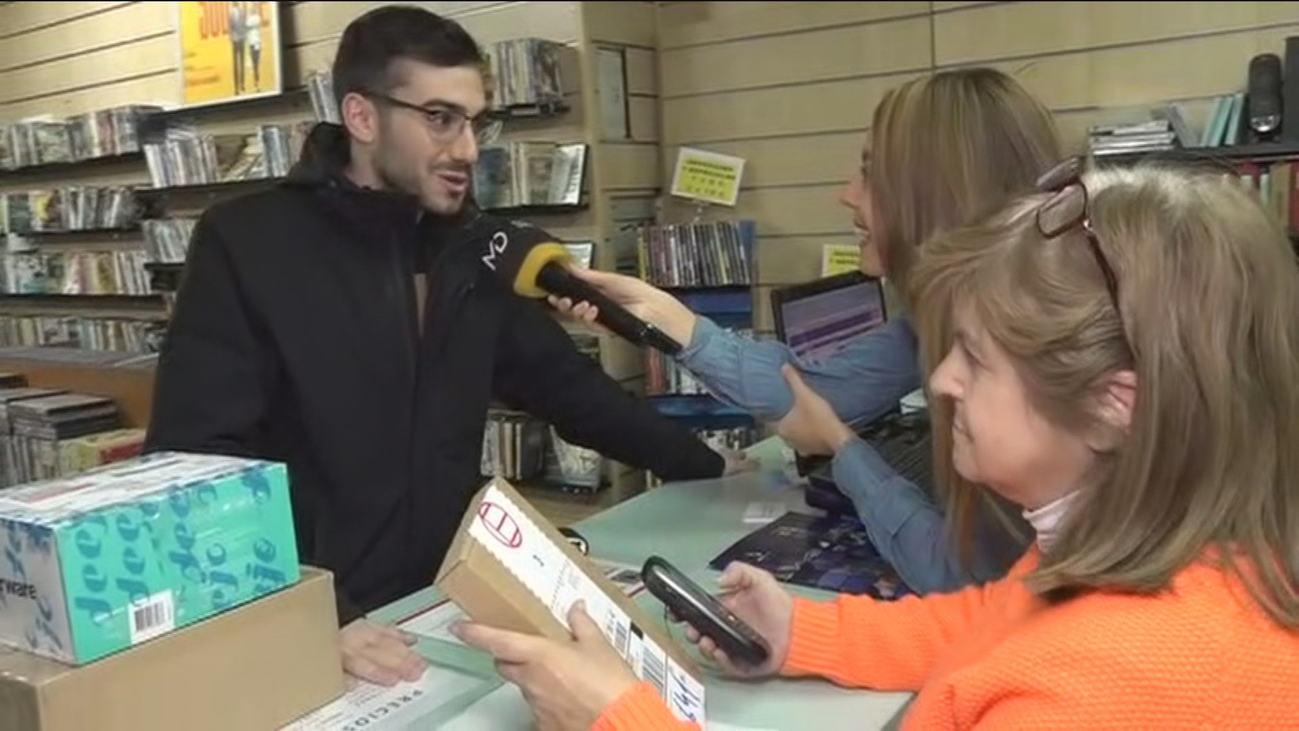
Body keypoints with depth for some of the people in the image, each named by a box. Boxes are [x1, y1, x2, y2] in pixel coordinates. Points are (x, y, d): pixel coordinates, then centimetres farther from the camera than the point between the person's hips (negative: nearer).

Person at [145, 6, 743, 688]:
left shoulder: (468, 249, 5)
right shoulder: (247, 243, -11)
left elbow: (565, 382, 12)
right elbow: (197, 461, -17)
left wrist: (708, 468, 10)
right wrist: (317, 622, -28)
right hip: (311, 632, -4)